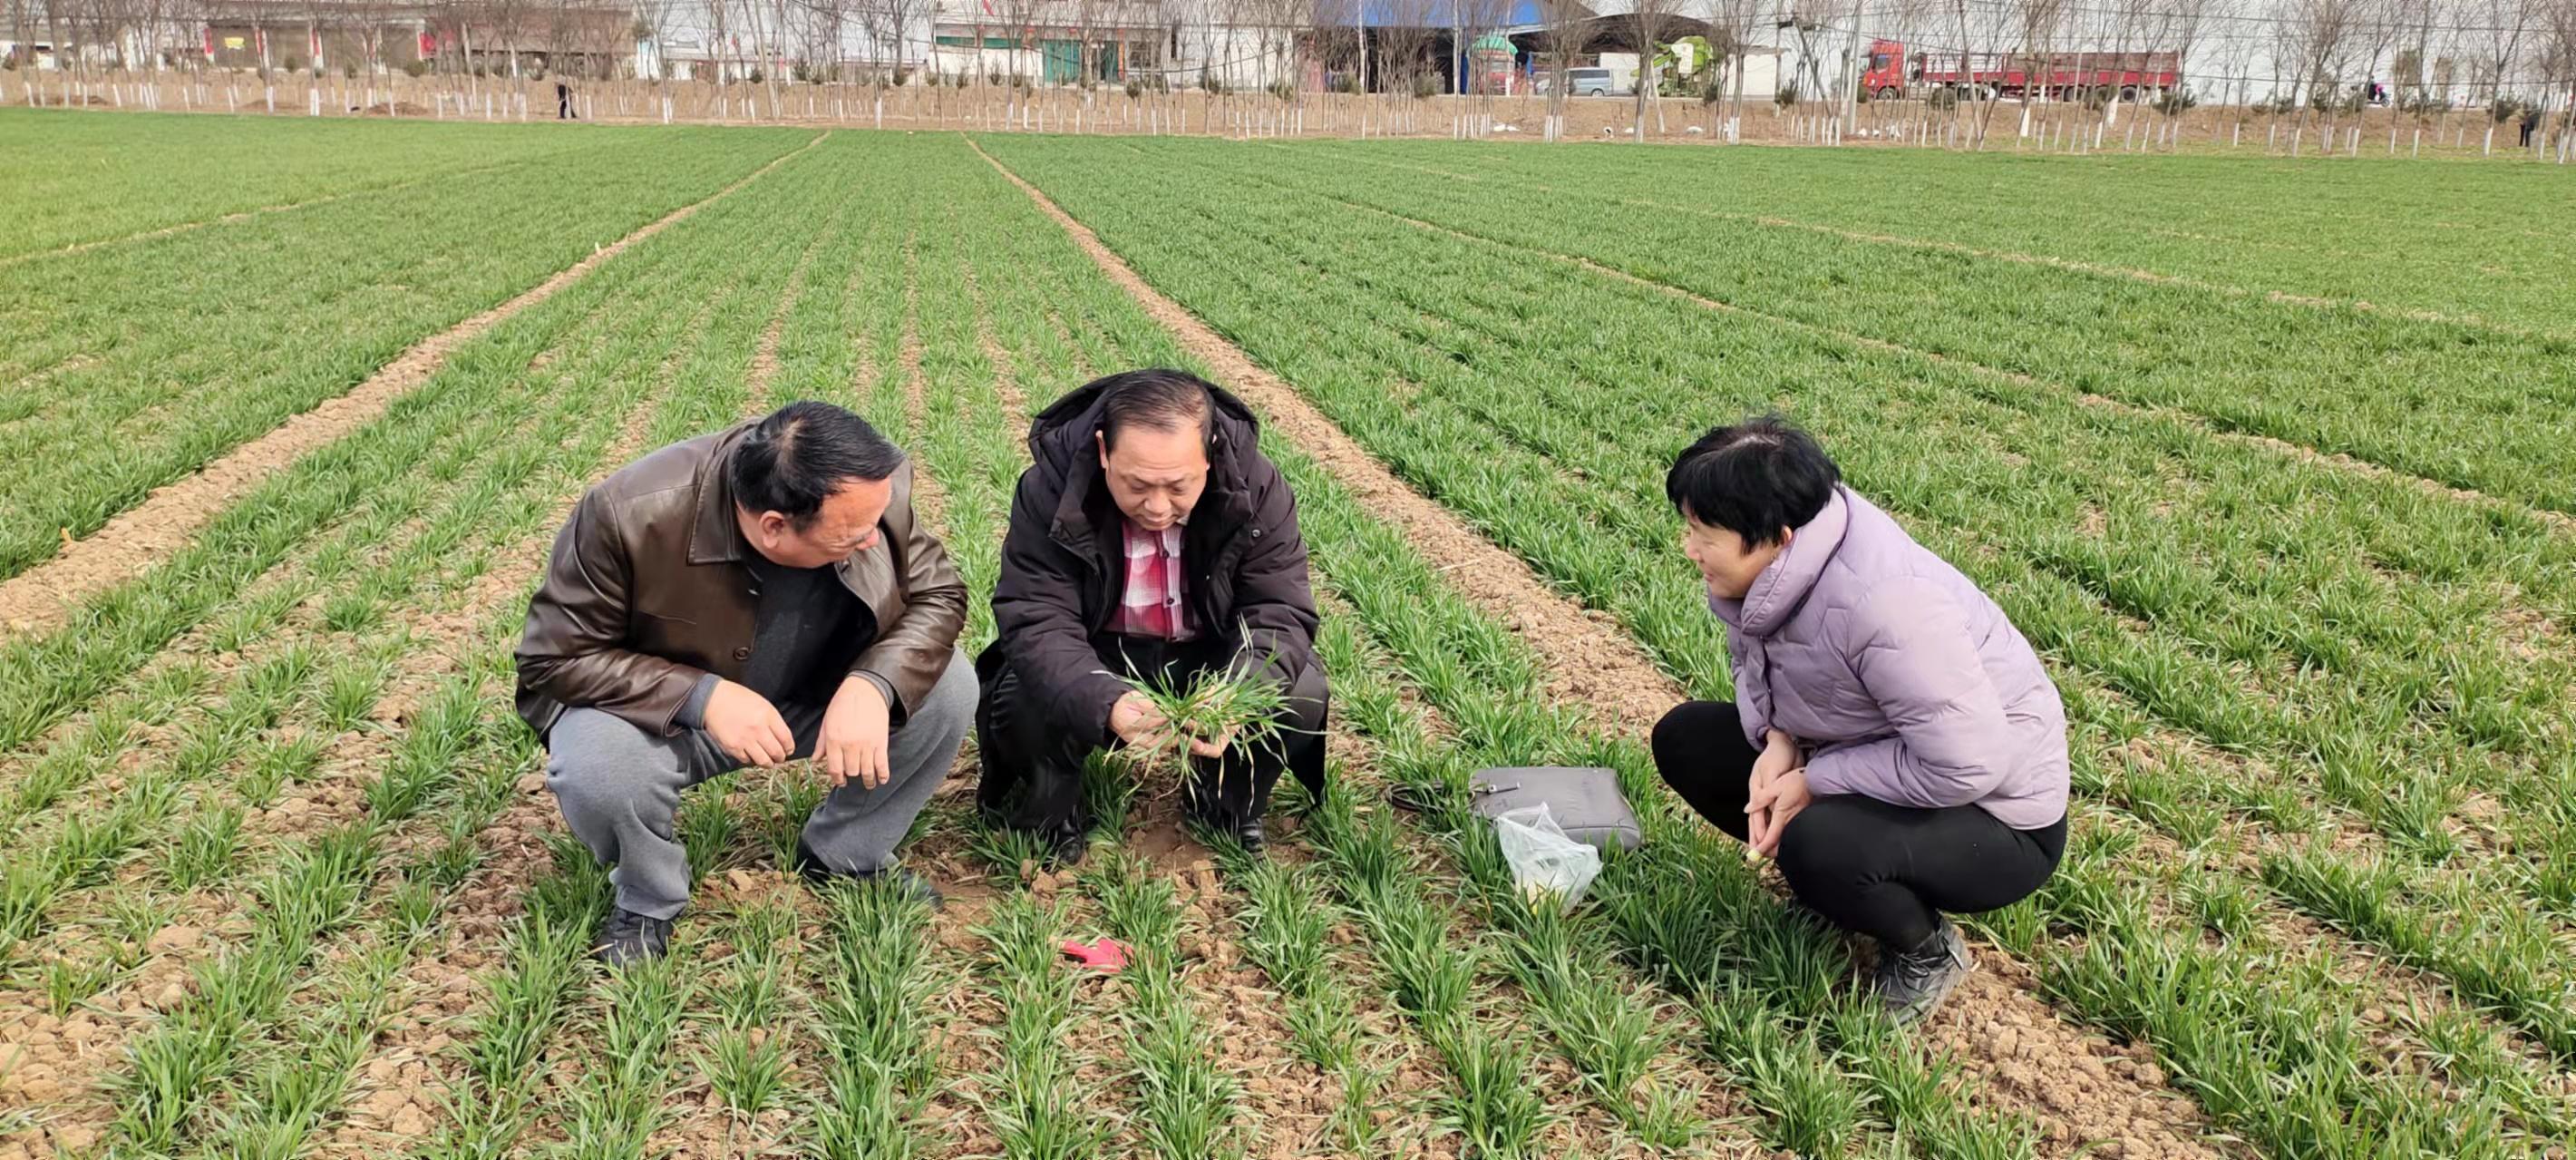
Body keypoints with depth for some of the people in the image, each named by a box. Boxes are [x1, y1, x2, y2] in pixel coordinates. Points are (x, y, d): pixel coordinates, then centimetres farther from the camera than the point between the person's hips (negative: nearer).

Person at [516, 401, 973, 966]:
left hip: (816, 697, 3)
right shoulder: (631, 515, -33)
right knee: (595, 770, -34)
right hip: (666, 711, -2)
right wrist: (702, 697, -36)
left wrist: (873, 683, -33)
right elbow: (554, 657, -21)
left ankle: (845, 856, 6)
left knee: (948, 687, -19)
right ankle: (648, 900, 1)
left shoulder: (873, 489, -25)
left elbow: (937, 594, -12)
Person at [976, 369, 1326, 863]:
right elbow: (1037, 621, -28)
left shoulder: (1255, 487, -19)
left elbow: (1280, 612, -19)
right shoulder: (1050, 488, -23)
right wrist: (1104, 701, -48)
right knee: (1022, 702, -32)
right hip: (1094, 662, -1)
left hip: (1207, 658, 2)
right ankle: (1049, 805, 5)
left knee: (1302, 692, -25)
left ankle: (1229, 802, 7)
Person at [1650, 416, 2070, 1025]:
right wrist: (1778, 739, -14)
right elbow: (1752, 662, 7)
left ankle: (1927, 950, -3)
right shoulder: (1762, 568, -12)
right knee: (1685, 739, 1)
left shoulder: (1885, 603, -36)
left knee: (1819, 846, -36)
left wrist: (1814, 782, -25)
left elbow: (1964, 765, -34)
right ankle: (1823, 871, 10)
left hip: (1994, 816, -8)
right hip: (1874, 755, 8)